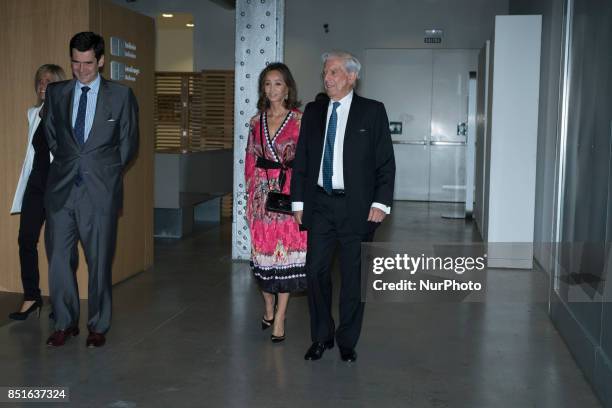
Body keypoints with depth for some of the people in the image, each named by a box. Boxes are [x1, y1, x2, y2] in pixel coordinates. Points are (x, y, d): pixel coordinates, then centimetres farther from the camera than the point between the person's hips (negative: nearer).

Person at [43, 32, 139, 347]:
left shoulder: (121, 95, 2)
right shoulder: (56, 93, 10)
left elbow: (129, 142, 7)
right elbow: (50, 134, 20)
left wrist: (106, 171, 4)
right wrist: (67, 163, 12)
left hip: (101, 190, -2)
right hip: (61, 189, 2)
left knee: (99, 261, 5)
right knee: (58, 259, 2)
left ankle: (98, 326, 19)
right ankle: (65, 323, 18)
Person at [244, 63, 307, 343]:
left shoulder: (299, 120, -3)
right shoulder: (257, 121, 10)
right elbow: (250, 159, 14)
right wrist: (251, 189, 9)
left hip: (289, 193, -4)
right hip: (261, 192, 4)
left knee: (286, 250, -2)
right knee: (262, 249, 8)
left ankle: (279, 317, 6)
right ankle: (268, 308, 27)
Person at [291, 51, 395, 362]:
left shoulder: (373, 111, 0)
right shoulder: (313, 111, 10)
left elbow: (386, 162, -2)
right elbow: (301, 159, 12)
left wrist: (380, 203, -11)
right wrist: (299, 201, 6)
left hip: (356, 206, -3)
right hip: (320, 204, 3)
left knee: (353, 275, 5)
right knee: (316, 270, 3)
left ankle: (347, 341, 21)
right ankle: (321, 336, 21)